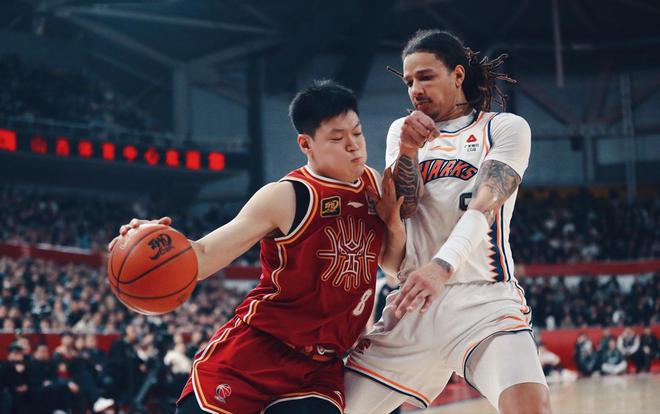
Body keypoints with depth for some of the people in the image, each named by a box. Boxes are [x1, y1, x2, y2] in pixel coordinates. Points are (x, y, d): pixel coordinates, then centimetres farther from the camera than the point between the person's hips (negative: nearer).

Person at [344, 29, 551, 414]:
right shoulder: (403, 130, 18)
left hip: (485, 298, -4)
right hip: (413, 300, 4)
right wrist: (407, 151, -16)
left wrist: (443, 266, -31)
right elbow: (403, 207, 4)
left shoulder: (506, 127, 3)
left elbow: (485, 204, -14)